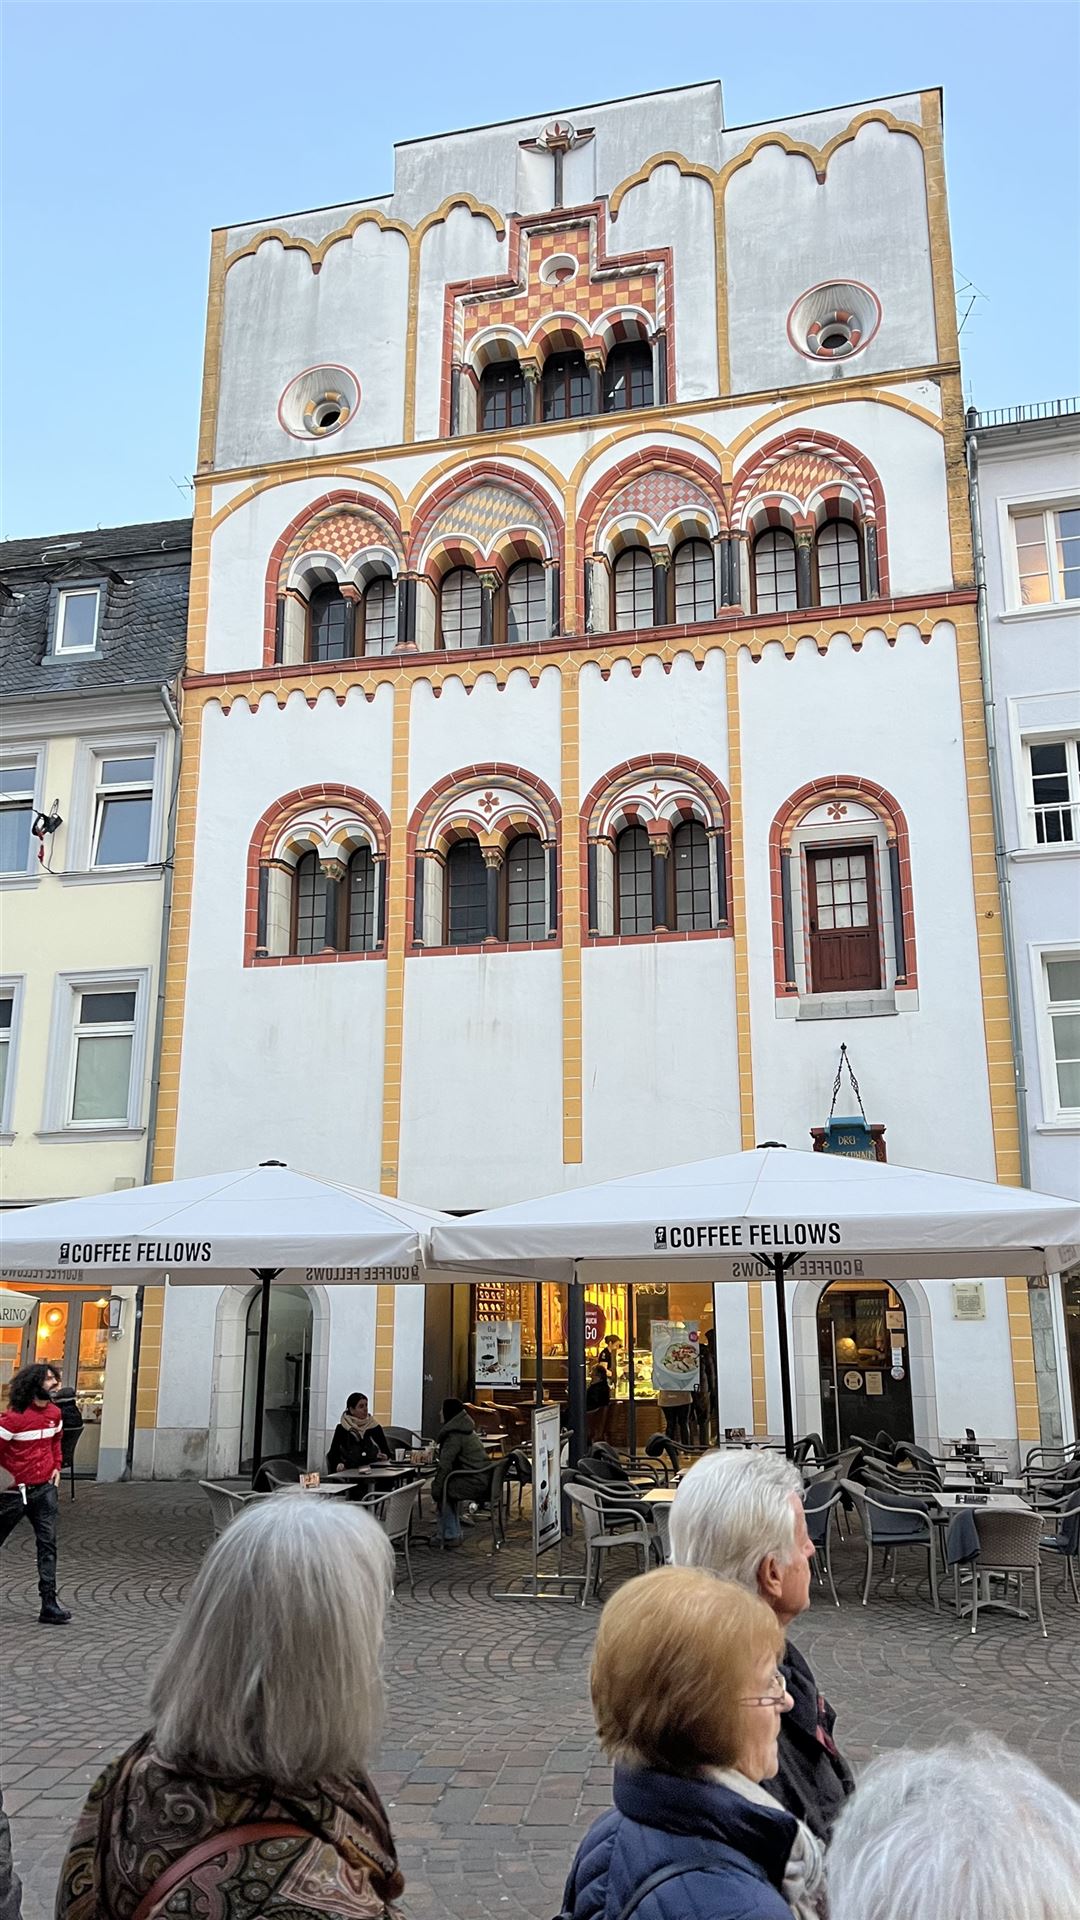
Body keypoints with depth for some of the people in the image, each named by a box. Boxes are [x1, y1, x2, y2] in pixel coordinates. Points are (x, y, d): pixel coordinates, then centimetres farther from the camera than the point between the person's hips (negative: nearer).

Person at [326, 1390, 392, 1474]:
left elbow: (386, 1451, 3)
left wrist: (385, 1457, -19)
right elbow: (333, 1454, 0)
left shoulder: (374, 1427, 8)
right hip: (348, 1471, -1)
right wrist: (339, 1465, -20)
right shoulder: (342, 1428, 5)